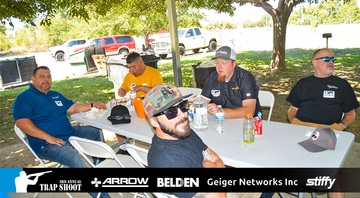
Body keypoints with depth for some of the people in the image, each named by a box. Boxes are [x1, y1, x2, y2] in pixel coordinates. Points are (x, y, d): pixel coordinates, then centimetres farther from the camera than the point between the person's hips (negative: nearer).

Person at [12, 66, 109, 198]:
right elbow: (21, 122, -21)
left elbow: (73, 108, 22)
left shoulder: (56, 95, 19)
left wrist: (93, 105, 6)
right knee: (75, 159, -33)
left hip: (71, 133, 9)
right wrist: (47, 137, -29)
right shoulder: (25, 98, -8)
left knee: (96, 133, 16)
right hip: (47, 144, -9)